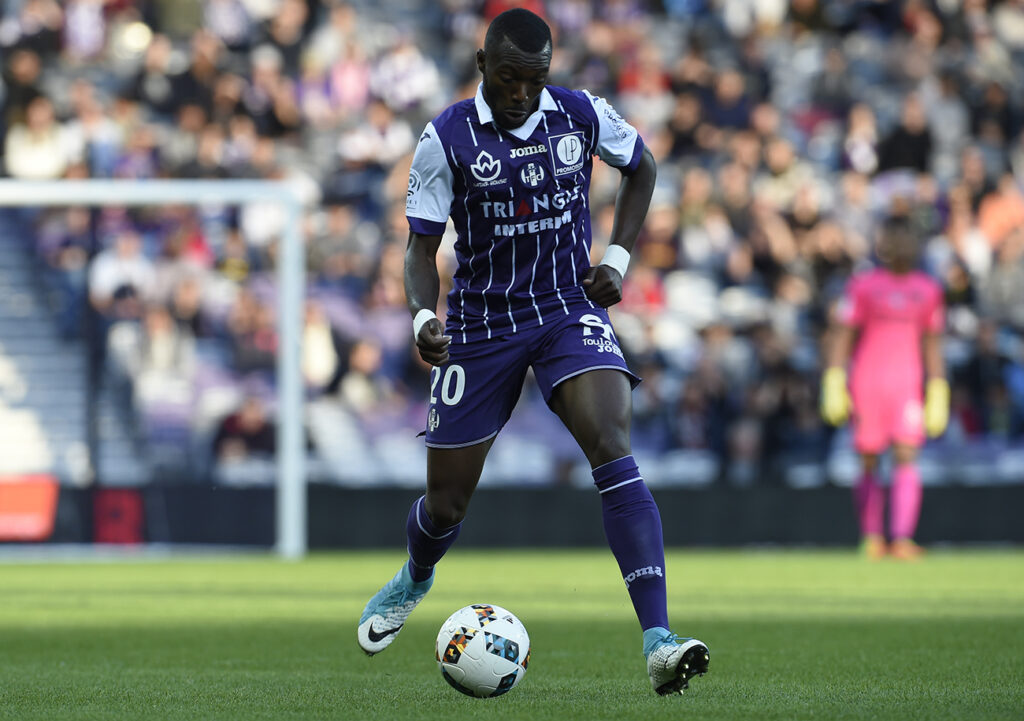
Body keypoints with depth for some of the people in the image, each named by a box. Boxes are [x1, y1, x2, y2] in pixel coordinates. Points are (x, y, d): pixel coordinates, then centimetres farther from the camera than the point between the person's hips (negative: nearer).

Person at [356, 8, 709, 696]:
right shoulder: (446, 140, -11)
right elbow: (422, 246, -6)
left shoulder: (581, 114, -6)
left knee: (613, 451, -26)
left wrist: (617, 259, 2)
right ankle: (414, 580, 47)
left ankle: (658, 640, -32)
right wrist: (423, 317, -26)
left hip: (571, 309, 0)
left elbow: (641, 168, 14)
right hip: (482, 324, 0)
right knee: (446, 503, 7)